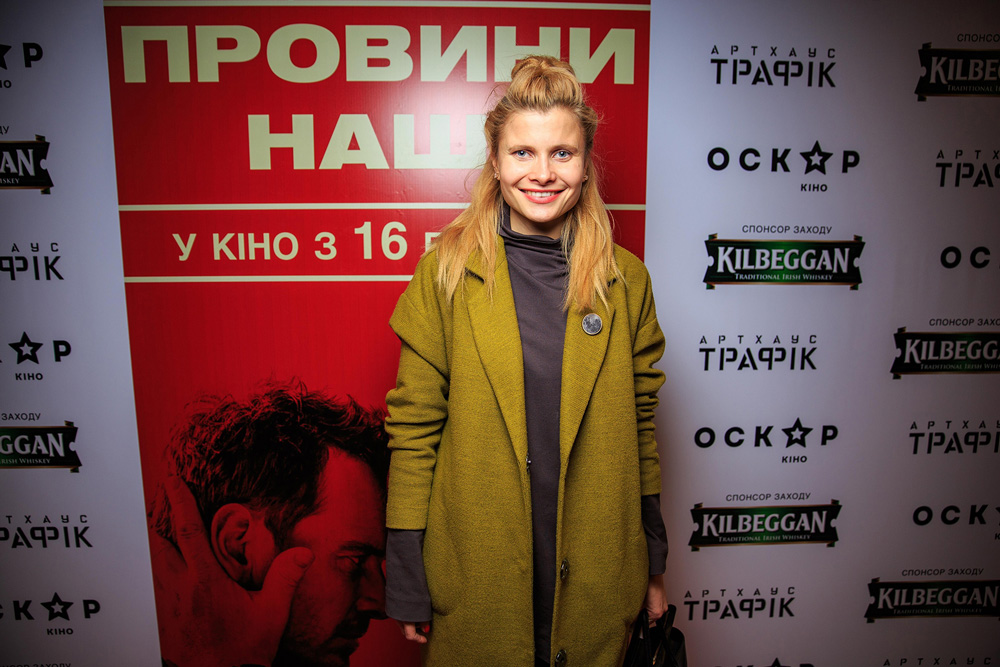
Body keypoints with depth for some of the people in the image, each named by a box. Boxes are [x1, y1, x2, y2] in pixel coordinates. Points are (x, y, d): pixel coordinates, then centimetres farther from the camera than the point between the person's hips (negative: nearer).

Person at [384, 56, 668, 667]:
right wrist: (408, 582, -6)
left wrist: (653, 566, 8)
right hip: (475, 576, -1)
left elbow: (641, 425, 4)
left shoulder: (625, 280, -2)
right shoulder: (447, 273, -8)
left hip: (595, 577, 2)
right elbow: (414, 427, -7)